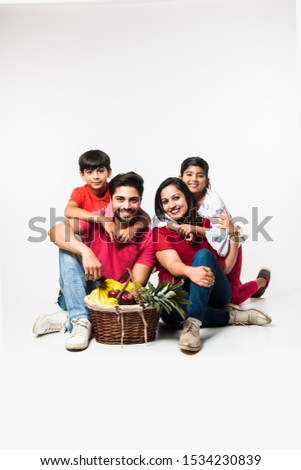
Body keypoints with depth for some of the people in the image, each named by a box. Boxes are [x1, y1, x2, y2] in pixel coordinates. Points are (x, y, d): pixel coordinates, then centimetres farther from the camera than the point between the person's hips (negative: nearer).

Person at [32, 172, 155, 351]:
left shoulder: (147, 237, -10)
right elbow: (56, 230, -29)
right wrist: (86, 252, -44)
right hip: (78, 295, 0)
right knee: (69, 248, -22)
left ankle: (67, 320, -18)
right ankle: (80, 321, -28)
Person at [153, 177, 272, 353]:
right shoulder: (160, 231, -1)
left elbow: (225, 268, 0)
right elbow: (172, 264, -21)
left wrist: (234, 236, -13)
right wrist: (190, 271, -44)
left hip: (213, 292, 2)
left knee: (203, 255, -28)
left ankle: (193, 322, -40)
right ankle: (231, 315, -20)